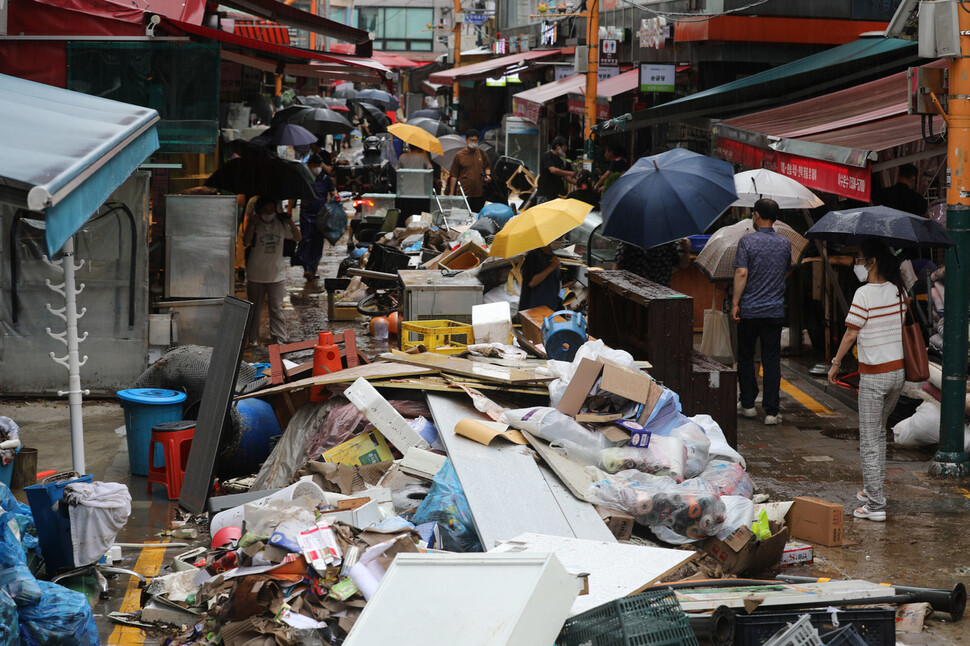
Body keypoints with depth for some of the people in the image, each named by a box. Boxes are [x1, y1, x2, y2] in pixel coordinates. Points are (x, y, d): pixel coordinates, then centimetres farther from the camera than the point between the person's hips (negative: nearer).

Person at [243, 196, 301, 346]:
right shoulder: (254, 225, -6)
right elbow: (246, 242, -19)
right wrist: (252, 224, -27)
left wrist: (290, 222, -8)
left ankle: (279, 339, 2)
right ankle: (252, 339, 21)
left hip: (277, 275, 1)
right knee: (255, 308, 10)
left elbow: (297, 238, 5)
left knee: (276, 309, 0)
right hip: (256, 276, -1)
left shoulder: (281, 225, 2)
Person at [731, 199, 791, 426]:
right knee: (772, 360, 3)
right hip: (775, 311, 3)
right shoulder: (785, 243, 5)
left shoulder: (747, 241, -9)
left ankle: (748, 404, 20)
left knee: (745, 356, 14)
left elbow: (741, 273, -15)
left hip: (749, 309, -2)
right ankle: (771, 411, 0)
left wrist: (735, 303, -10)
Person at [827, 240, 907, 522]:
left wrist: (835, 363, 0)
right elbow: (903, 326, 12)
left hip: (873, 376, -7)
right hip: (898, 371, 7)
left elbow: (851, 334, -12)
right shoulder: (898, 290, 4)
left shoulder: (864, 293, -15)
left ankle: (875, 506, -1)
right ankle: (872, 489, 31)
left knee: (869, 441, -1)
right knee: (878, 433, 23)